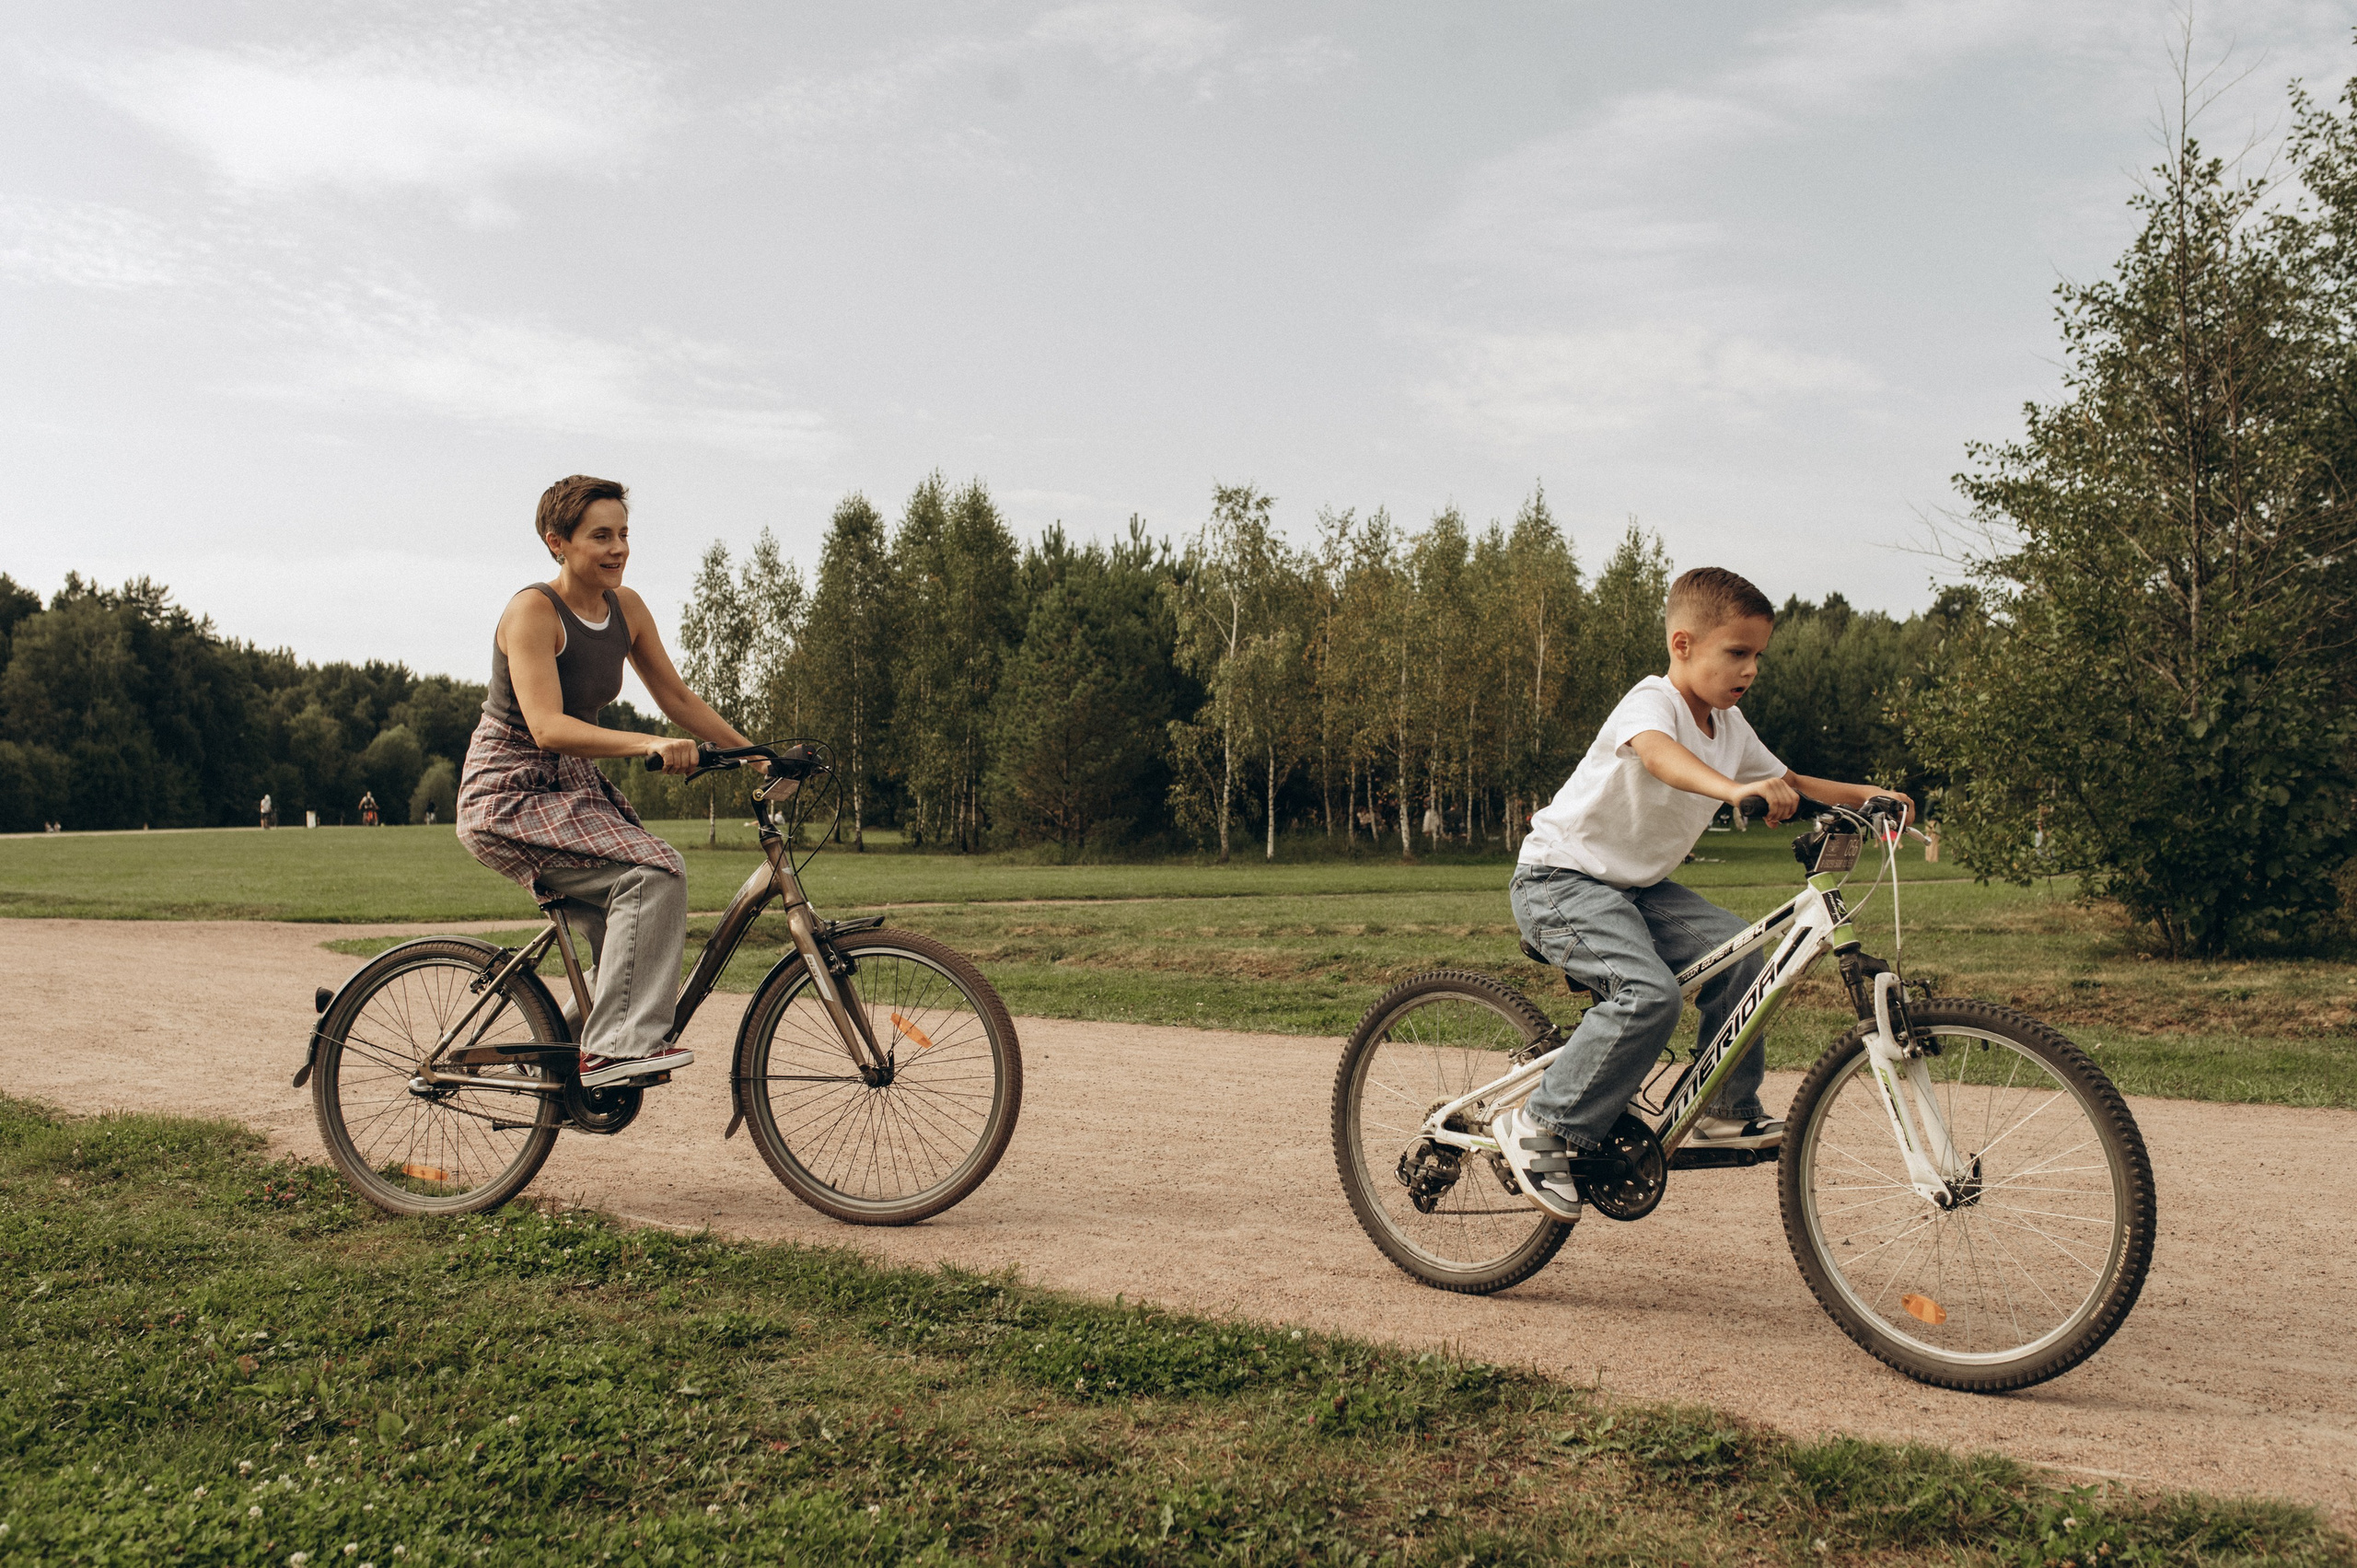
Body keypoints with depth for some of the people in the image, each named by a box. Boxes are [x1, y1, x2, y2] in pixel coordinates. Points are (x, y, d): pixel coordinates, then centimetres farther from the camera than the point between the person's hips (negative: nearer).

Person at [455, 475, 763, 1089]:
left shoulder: (626, 608, 4)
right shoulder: (532, 611, -18)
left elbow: (678, 698, 11)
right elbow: (548, 728, -30)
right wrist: (648, 744, -43)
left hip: (575, 787, 8)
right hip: (510, 796, -8)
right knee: (655, 873, -25)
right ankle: (615, 1047, -24)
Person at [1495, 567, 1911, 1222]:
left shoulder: (1730, 726, 5)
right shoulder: (1652, 702, -21)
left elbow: (1788, 785, 16)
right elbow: (1657, 752, -45)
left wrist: (1868, 795, 0)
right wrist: (1733, 788, -63)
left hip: (1634, 884, 9)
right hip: (1559, 879, -8)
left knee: (1738, 953, -6)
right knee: (1650, 993, -27)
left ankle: (1728, 1111, 11)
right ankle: (1540, 1129, -16)